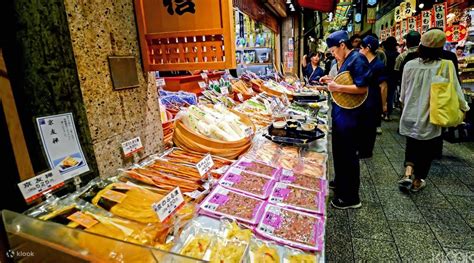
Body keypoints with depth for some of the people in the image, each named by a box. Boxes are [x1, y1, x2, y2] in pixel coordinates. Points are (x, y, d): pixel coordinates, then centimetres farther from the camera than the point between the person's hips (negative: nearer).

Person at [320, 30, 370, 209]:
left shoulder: (358, 59, -16)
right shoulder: (347, 60, 13)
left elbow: (362, 88, -24)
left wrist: (338, 87, -23)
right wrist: (332, 81, 9)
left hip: (349, 116, -10)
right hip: (340, 113, 10)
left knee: (348, 155, 0)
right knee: (339, 151, 21)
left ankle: (351, 197, 15)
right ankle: (341, 183, 40)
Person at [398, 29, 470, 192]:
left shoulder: (410, 65, -6)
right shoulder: (445, 66, -15)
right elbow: (455, 91, -6)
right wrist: (464, 107, 12)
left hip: (411, 115, 3)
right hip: (430, 117, -2)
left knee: (412, 146, 21)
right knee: (427, 150, 15)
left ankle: (408, 174, 6)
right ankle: (417, 181, 26)